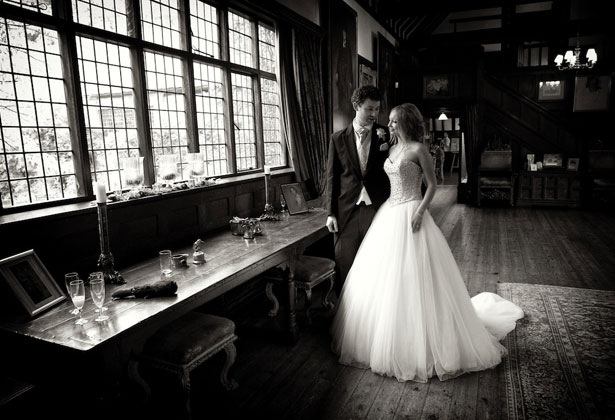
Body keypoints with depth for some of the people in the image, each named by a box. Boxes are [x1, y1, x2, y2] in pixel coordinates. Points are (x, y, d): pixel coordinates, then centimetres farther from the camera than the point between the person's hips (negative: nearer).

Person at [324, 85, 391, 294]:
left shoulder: (386, 135, 4)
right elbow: (332, 177, 5)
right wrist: (331, 213, 2)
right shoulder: (338, 138, 4)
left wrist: (386, 148, -11)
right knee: (345, 264, 7)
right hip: (347, 210, 0)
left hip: (377, 208, 0)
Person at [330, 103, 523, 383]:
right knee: (383, 277, 11)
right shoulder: (392, 150, 14)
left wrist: (420, 212, -20)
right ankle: (384, 337, 28)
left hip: (410, 215, -8)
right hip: (389, 213, 8)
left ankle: (417, 344, 12)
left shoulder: (418, 149, -8)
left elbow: (432, 185, -9)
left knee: (411, 278, -4)